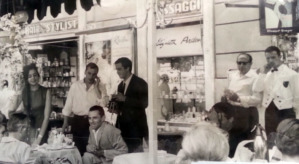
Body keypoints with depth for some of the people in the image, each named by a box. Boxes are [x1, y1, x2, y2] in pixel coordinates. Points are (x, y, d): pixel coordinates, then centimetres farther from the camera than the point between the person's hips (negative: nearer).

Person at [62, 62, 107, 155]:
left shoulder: (100, 87, 1)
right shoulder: (75, 85, 3)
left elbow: (102, 103, -14)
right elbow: (69, 104, 5)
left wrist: (96, 87, -13)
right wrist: (65, 122, 5)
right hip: (77, 120, 1)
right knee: (77, 149, 10)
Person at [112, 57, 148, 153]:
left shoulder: (140, 83, -6)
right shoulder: (121, 85, 16)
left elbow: (144, 103, -17)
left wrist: (125, 99, -22)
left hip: (135, 127, -6)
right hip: (122, 127, 6)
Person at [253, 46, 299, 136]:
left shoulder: (291, 74, -5)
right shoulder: (266, 74, 9)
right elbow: (256, 89, -4)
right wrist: (262, 73, -11)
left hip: (286, 113, -4)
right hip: (269, 112, 5)